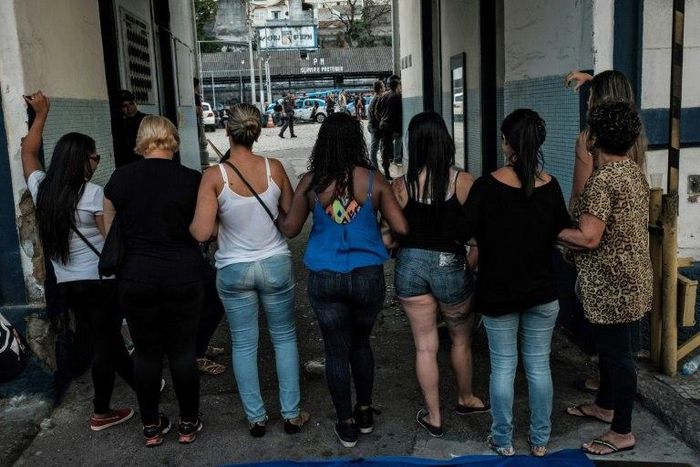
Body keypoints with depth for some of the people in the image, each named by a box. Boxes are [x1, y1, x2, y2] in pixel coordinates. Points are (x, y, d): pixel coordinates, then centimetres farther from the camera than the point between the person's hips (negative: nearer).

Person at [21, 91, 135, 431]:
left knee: (104, 337, 16)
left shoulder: (41, 189, 3)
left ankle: (139, 384, 28)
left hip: (66, 283, 7)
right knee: (105, 342, 6)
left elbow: (28, 153, 21)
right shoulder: (93, 193, -16)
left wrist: (40, 115, 27)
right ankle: (101, 413, 18)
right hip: (100, 280, -7)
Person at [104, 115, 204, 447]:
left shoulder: (119, 177, -2)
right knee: (183, 351, 11)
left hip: (136, 278, 1)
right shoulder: (191, 180, -9)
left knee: (146, 352, 13)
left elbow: (109, 232, 9)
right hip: (183, 276, -1)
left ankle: (151, 427, 26)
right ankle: (188, 424, 23)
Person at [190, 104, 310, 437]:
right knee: (285, 338, 16)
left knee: (243, 344, 14)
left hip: (233, 270, -1)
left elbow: (202, 233, -17)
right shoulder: (274, 168, -9)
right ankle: (291, 415, 24)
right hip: (275, 264, 1)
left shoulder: (214, 176, -15)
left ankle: (256, 418, 24)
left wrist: (188, 224, 4)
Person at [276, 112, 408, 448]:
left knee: (337, 351, 13)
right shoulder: (373, 180, -9)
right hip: (367, 276, 1)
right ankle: (365, 414, 37)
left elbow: (290, 228, -1)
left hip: (324, 279, -1)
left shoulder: (311, 181, -9)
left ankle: (347, 424, 26)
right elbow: (401, 228, -8)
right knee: (361, 343, 23)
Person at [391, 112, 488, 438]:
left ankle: (433, 417, 25)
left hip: (411, 265, 1)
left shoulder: (401, 185, -7)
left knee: (425, 346, 13)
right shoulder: (463, 181, -11)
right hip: (451, 265, -1)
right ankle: (465, 399, 43)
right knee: (461, 340, 23)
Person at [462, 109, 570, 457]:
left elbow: (464, 230, -9)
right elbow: (562, 233, 5)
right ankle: (540, 440, 25)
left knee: (502, 368, 9)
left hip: (497, 291, -2)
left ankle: (503, 441, 21)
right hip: (541, 291, 3)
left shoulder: (487, 186, -15)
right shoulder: (550, 186, -6)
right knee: (539, 366, 13)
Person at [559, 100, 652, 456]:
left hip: (612, 283, -10)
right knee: (609, 346, 23)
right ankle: (605, 406, 41)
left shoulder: (603, 181, -23)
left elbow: (588, 239, -26)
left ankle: (622, 432, 16)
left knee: (616, 352, 2)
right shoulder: (634, 171, 7)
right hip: (626, 277, 10)